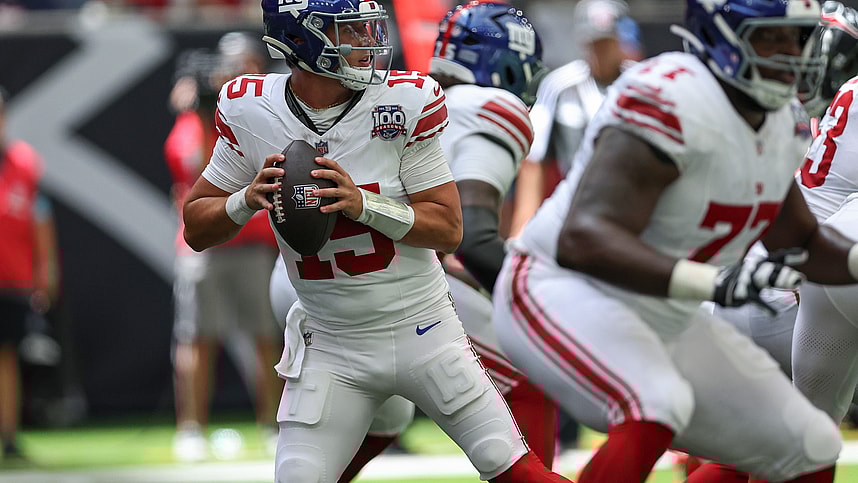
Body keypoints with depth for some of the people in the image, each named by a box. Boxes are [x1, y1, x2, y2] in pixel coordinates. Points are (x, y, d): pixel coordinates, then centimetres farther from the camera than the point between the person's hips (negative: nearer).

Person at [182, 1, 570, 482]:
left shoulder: (405, 102, -11)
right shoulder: (248, 111, -7)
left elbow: (449, 230, -9)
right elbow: (196, 229, 2)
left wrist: (362, 203, -25)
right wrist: (248, 200, -19)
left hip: (424, 331, -1)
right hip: (330, 348, 1)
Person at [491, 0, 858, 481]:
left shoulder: (782, 123, 3)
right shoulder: (673, 103, -26)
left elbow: (801, 240, 19)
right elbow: (582, 241, -37)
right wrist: (715, 282, -47)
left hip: (664, 319, 9)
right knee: (657, 405, -38)